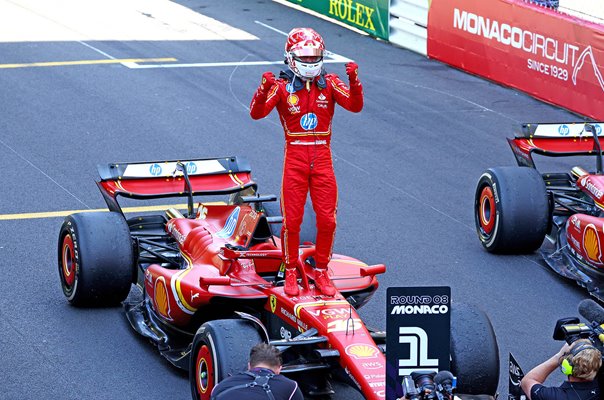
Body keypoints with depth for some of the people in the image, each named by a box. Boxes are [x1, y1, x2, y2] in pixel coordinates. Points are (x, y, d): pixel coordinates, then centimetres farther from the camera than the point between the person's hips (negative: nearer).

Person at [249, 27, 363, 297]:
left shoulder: (329, 83, 3)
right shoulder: (282, 86, -2)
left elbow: (355, 106, -10)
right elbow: (256, 113, -14)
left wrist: (353, 81, -27)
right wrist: (264, 88, -32)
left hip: (322, 157, 2)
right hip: (295, 156, -2)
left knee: (327, 219, 1)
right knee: (292, 220, 0)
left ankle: (321, 272, 18)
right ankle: (290, 273, 15)